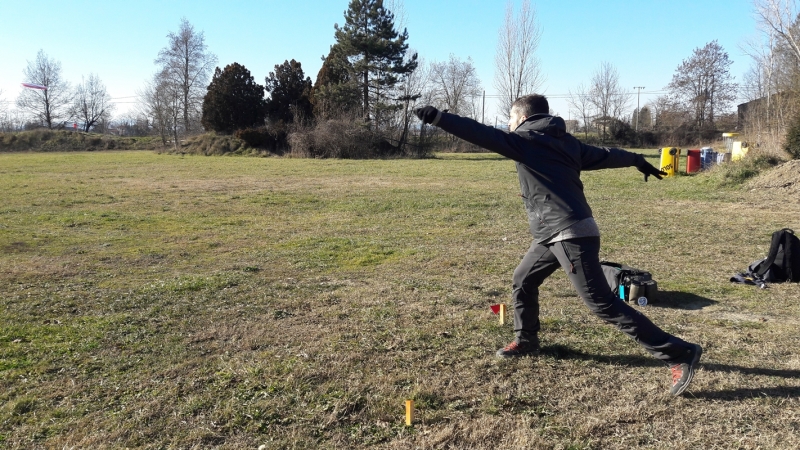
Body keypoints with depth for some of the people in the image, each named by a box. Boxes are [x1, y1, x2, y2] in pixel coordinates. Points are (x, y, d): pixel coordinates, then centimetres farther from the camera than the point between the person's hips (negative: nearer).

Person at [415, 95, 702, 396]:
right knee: (522, 282, 22)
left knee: (602, 304, -8)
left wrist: (438, 118, -20)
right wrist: (637, 160, 42)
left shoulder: (527, 139, -8)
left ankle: (679, 353, -3)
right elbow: (603, 155, 26)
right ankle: (526, 341, 39)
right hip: (556, 234, 10)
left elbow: (484, 135, -19)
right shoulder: (564, 141, 16)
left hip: (570, 234, -10)